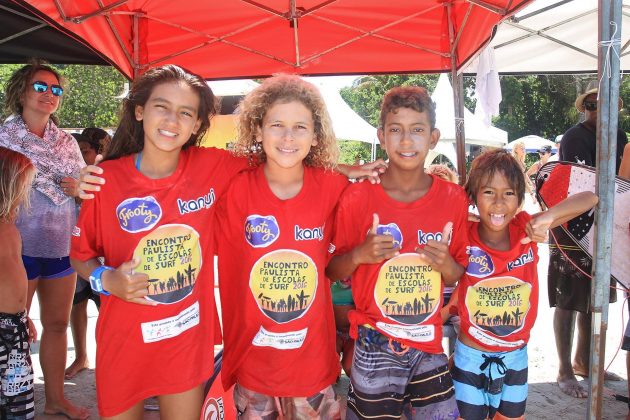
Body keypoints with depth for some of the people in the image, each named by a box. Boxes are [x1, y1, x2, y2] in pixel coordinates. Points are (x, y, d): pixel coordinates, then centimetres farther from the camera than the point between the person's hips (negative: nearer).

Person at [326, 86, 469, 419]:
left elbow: (456, 277, 8)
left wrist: (446, 264, -14)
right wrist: (359, 255, -21)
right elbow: (332, 271, -2)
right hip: (375, 344, -2)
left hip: (429, 344, 3)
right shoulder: (357, 198, -10)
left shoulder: (453, 198, -3)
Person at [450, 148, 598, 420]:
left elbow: (589, 199, -14)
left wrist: (548, 216, -30)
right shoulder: (463, 236, -18)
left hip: (516, 356, 2)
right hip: (471, 357, -2)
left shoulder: (526, 230, -13)